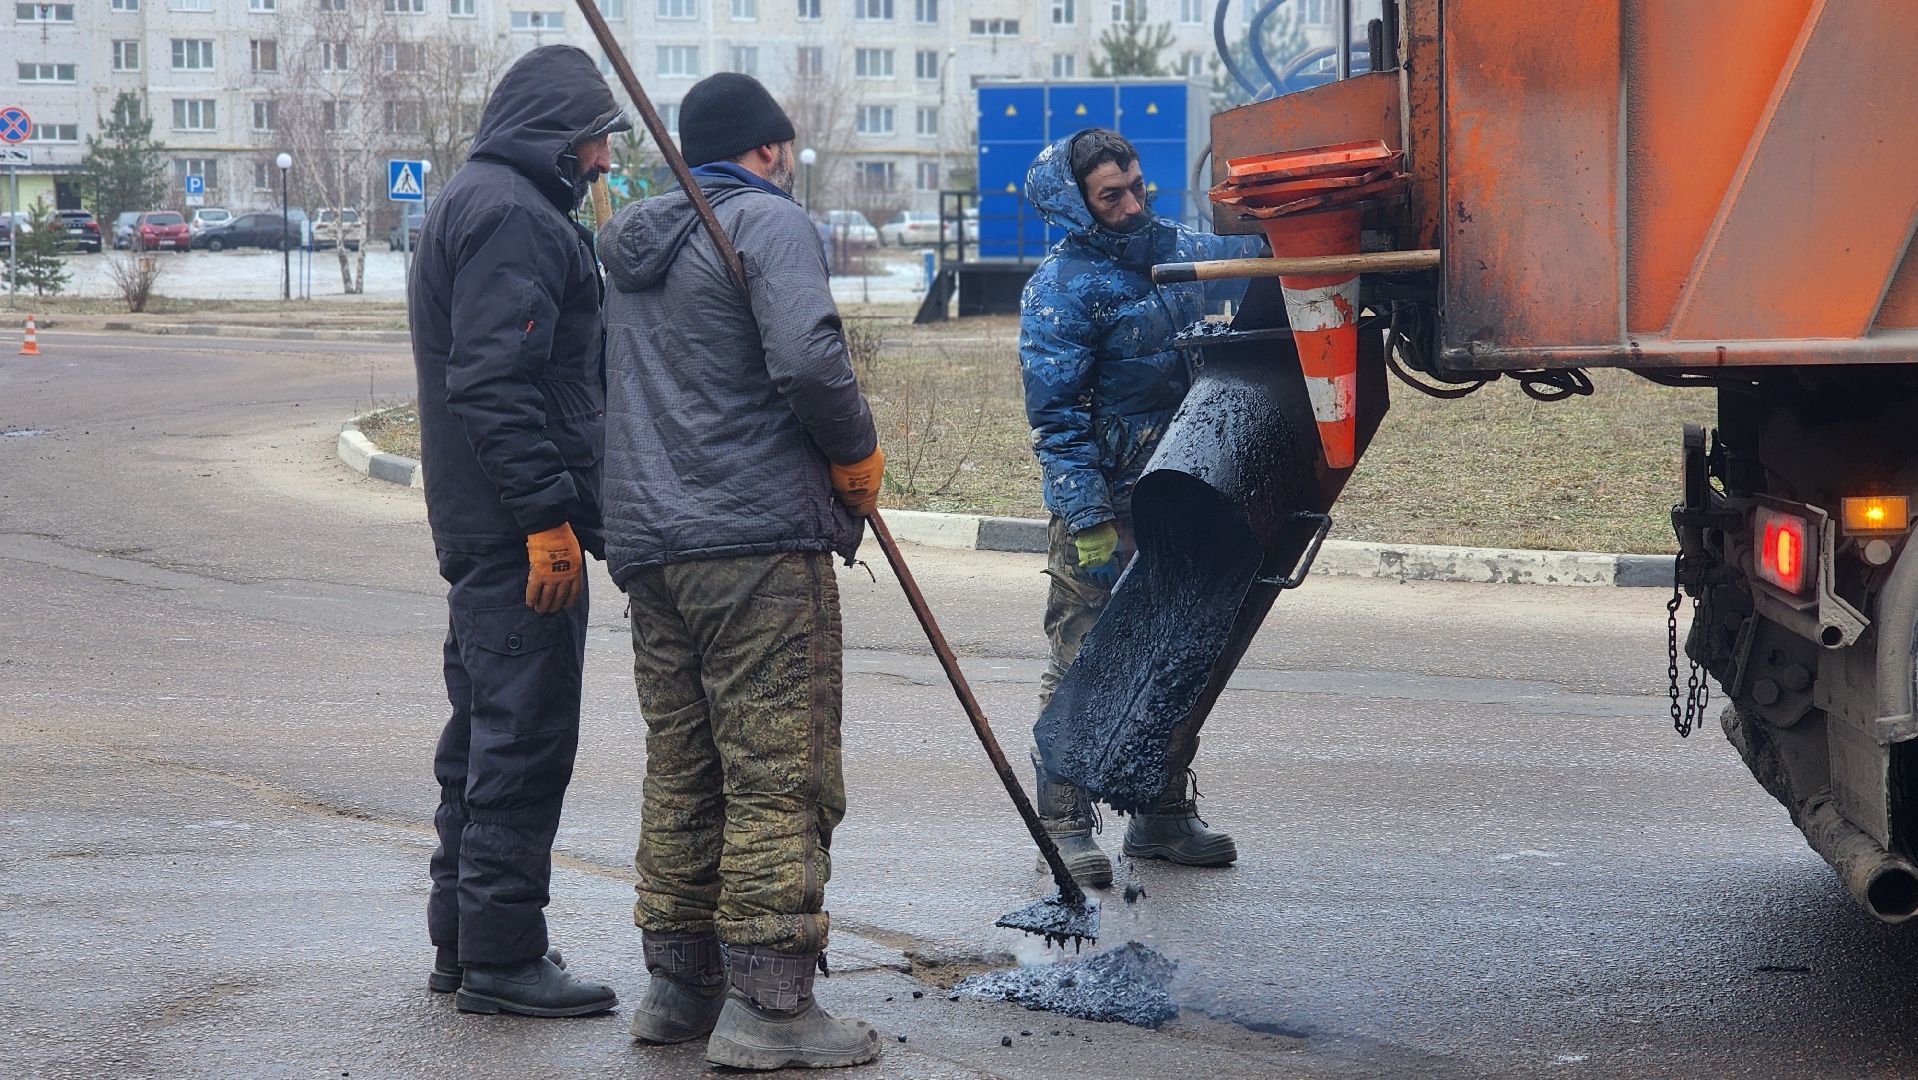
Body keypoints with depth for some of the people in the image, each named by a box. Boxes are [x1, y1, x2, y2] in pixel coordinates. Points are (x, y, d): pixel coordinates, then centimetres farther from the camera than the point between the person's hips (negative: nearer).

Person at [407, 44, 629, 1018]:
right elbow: (494, 383, -23)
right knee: (524, 738, -7)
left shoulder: (473, 203, 21)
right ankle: (501, 958, -2)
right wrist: (547, 514, -24)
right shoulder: (512, 214, -14)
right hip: (520, 530, -11)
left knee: (487, 732, 16)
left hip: (480, 526, 11)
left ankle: (463, 941, 23)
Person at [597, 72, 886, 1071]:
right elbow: (807, 357, -21)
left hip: (648, 541, 8)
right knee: (780, 774, -5)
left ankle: (678, 983, 19)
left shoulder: (633, 246, 19)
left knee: (680, 770, 14)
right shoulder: (769, 222, -6)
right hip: (760, 540, -8)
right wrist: (857, 452, -6)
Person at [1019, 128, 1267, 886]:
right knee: (1083, 665, -7)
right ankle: (1065, 828, 0)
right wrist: (1089, 524, -19)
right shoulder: (1060, 287, -11)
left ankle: (1163, 818, 23)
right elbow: (1056, 416, -14)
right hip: (1103, 502, -6)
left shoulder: (1176, 249, 7)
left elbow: (1254, 255, 26)